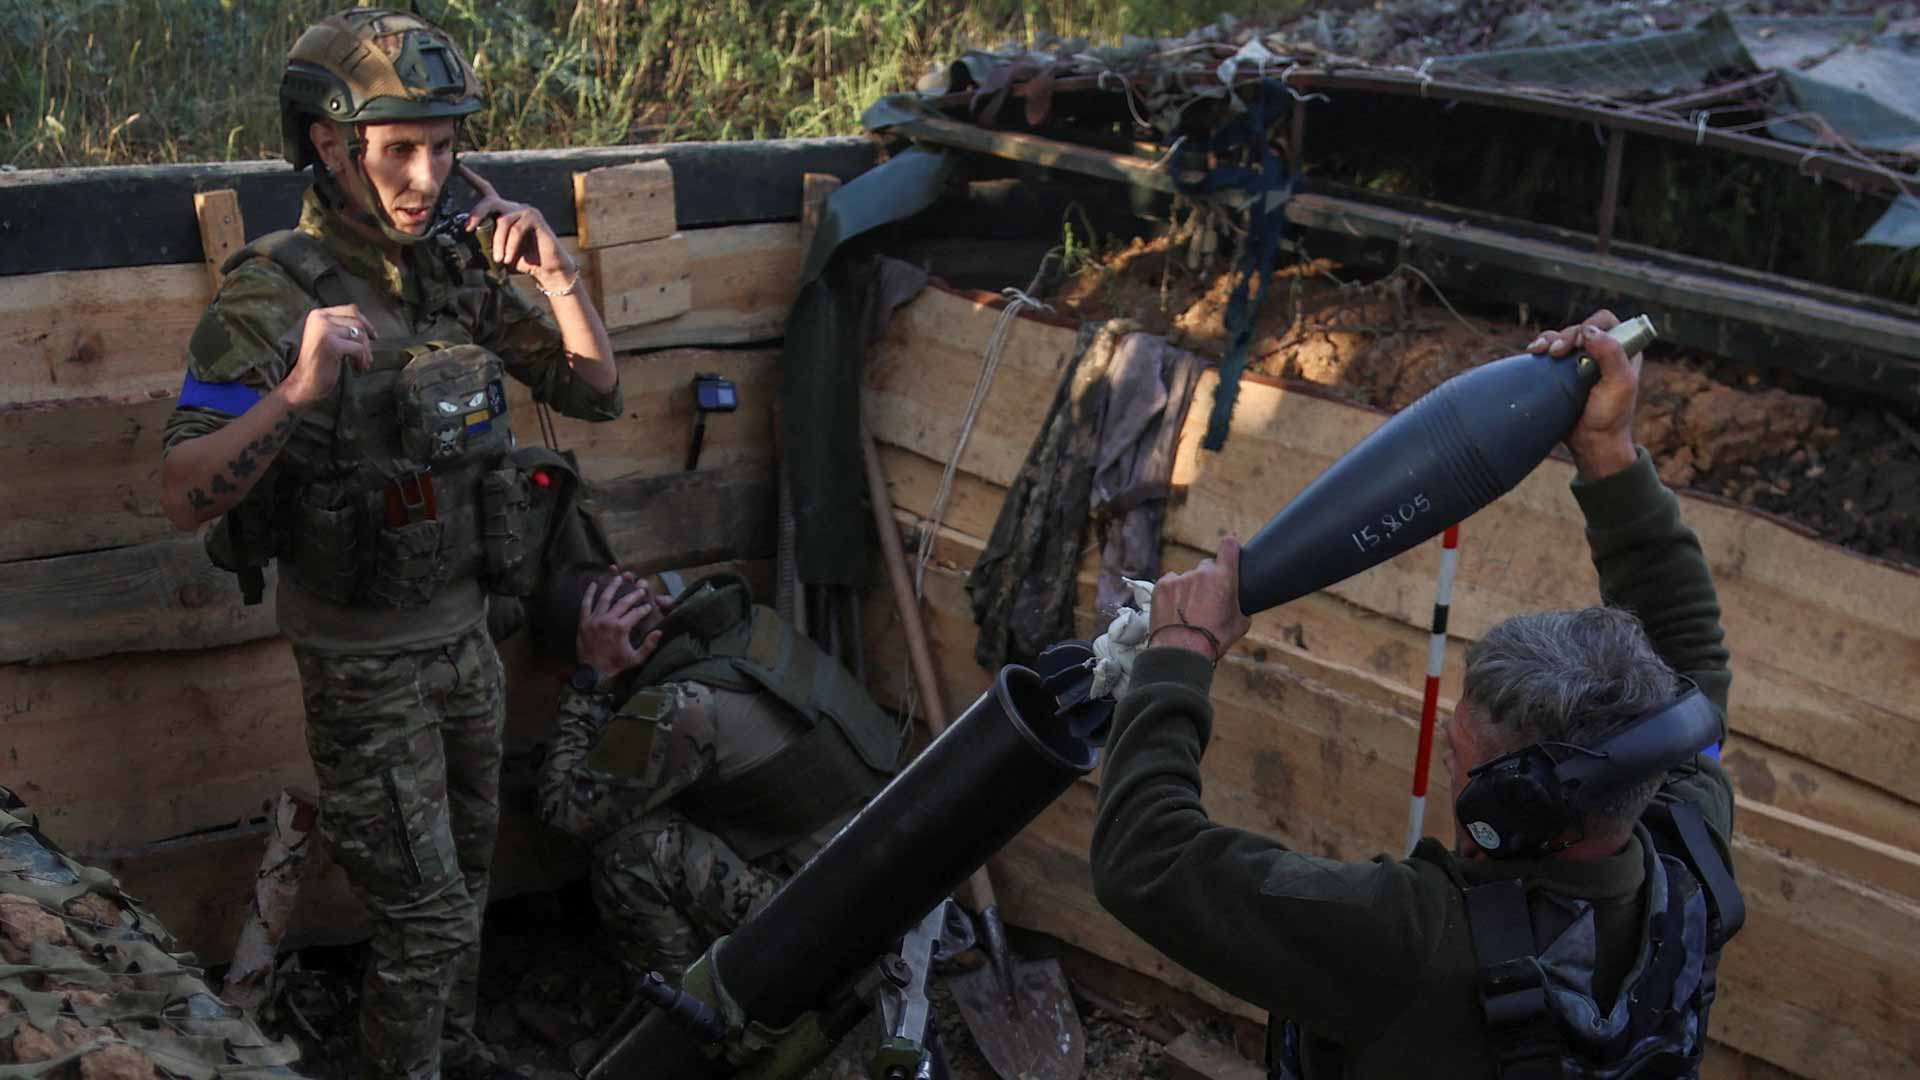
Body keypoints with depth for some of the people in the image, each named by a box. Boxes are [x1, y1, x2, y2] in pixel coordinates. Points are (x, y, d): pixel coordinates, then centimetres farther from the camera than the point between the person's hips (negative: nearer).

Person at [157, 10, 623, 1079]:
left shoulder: (462, 267, -4)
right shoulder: (270, 297, -20)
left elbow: (597, 392, 2)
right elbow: (187, 496, -26)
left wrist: (560, 275, -14)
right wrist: (297, 393, -41)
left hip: (466, 634, 6)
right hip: (366, 661, -6)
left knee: (467, 881, 23)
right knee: (426, 915, 0)